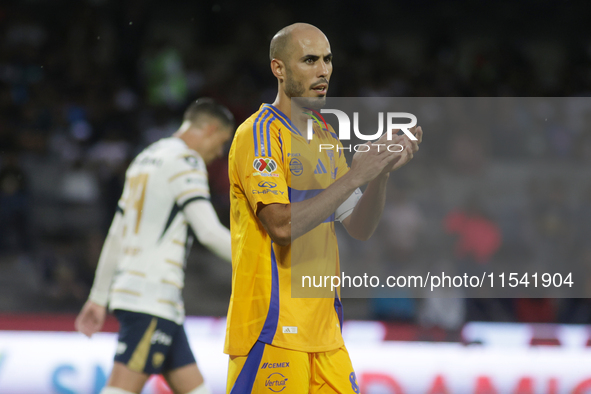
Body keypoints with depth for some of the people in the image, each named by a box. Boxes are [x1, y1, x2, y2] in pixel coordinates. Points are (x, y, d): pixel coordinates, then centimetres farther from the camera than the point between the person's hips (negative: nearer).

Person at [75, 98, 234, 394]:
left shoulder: (145, 159, 22)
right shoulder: (186, 161, -6)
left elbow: (115, 236, 25)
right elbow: (209, 231, -17)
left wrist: (98, 297, 27)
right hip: (153, 299, -10)